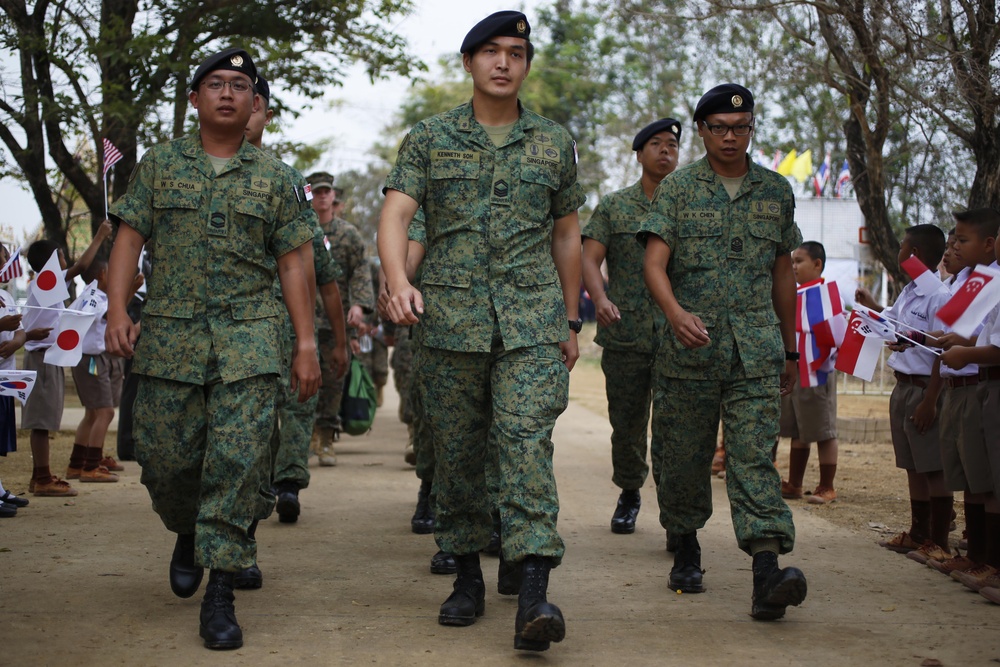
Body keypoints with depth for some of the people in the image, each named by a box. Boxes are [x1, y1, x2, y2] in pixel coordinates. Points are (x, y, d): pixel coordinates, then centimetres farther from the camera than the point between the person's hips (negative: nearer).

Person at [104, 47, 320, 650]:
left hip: (249, 335, -1)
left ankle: (220, 596, -8)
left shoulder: (274, 179, 11)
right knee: (166, 458, 2)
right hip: (170, 332, 1)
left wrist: (307, 342, 2)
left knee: (239, 457, -11)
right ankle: (189, 535, 35)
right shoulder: (160, 164, 11)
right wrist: (117, 310, -7)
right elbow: (130, 239, 6)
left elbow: (292, 263, 9)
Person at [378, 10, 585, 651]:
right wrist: (399, 281, -25)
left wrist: (571, 321, 16)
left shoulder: (555, 143, 11)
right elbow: (396, 213, -5)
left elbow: (566, 233, 17)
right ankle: (468, 575, 21)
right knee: (456, 452, 6)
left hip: (532, 321, -1)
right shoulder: (430, 139, 7)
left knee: (527, 442, -14)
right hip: (451, 319, 1)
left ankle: (535, 592, -20)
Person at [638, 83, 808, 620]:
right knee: (685, 456, 7)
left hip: (755, 352, 1)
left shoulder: (776, 192, 12)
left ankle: (767, 569, -21)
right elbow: (654, 262, -7)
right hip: (689, 349, 0)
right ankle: (687, 548, 27)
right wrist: (676, 313, -27)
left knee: (754, 454, -11)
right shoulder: (678, 188, 3)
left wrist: (788, 350, 22)